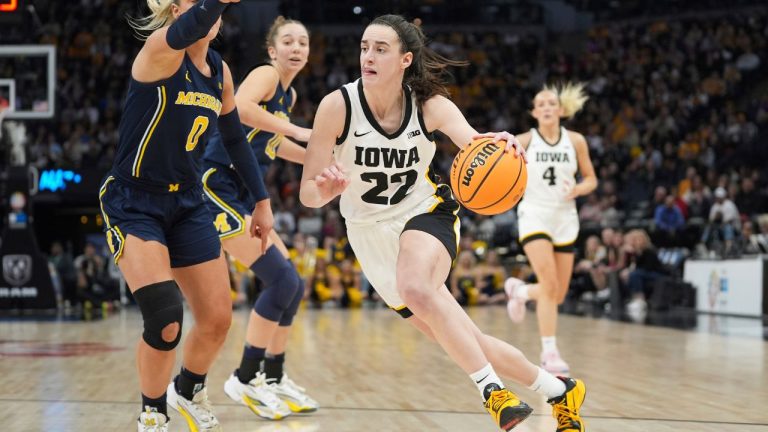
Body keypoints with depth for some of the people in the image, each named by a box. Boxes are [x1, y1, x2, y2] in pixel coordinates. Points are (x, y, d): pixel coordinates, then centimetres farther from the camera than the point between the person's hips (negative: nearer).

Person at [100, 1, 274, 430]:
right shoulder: (160, 49, -16)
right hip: (134, 204, -7)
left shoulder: (220, 71, 5)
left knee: (218, 321, 7)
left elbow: (235, 138, 18)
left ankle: (189, 391, 37)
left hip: (188, 204, 7)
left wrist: (262, 200, 16)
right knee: (165, 321, -19)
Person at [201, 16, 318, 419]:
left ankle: (273, 377, 22)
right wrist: (296, 130, -30)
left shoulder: (289, 95, 16)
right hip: (217, 186, -9)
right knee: (281, 279, -14)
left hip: (242, 196, 9)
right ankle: (245, 380, -4)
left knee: (292, 286, 9)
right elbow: (239, 108, -33)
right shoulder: (266, 74, -11)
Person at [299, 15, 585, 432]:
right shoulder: (337, 106, -17)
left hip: (425, 213, -2)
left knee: (415, 289, -37)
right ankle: (558, 389, 23)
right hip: (370, 234, 2)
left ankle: (492, 389, -27)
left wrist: (498, 144, -56)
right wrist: (327, 189, -39)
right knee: (459, 340, 5)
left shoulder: (429, 105, -15)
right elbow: (308, 194, -16)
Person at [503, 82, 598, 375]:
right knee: (550, 283, -21)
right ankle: (549, 352, -14)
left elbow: (591, 179, 9)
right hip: (534, 215, -3)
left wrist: (577, 189, -12)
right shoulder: (524, 142, -4)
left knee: (559, 294, 7)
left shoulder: (575, 141, 2)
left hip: (564, 218, 3)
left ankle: (519, 290, 39)